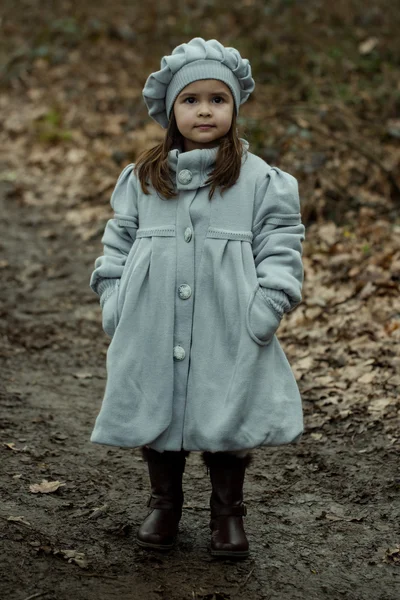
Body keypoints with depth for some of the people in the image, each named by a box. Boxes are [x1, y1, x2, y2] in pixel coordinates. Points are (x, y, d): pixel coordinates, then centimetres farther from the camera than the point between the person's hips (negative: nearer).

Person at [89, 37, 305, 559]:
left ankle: (228, 514, 24)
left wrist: (266, 308, -12)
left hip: (228, 337, -2)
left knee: (227, 421, 6)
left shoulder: (260, 179, -1)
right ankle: (164, 506, 31)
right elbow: (118, 241, 12)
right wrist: (114, 302, 2)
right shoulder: (141, 178, 7)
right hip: (152, 336, 2)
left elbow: (281, 247, -3)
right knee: (156, 417, 12)